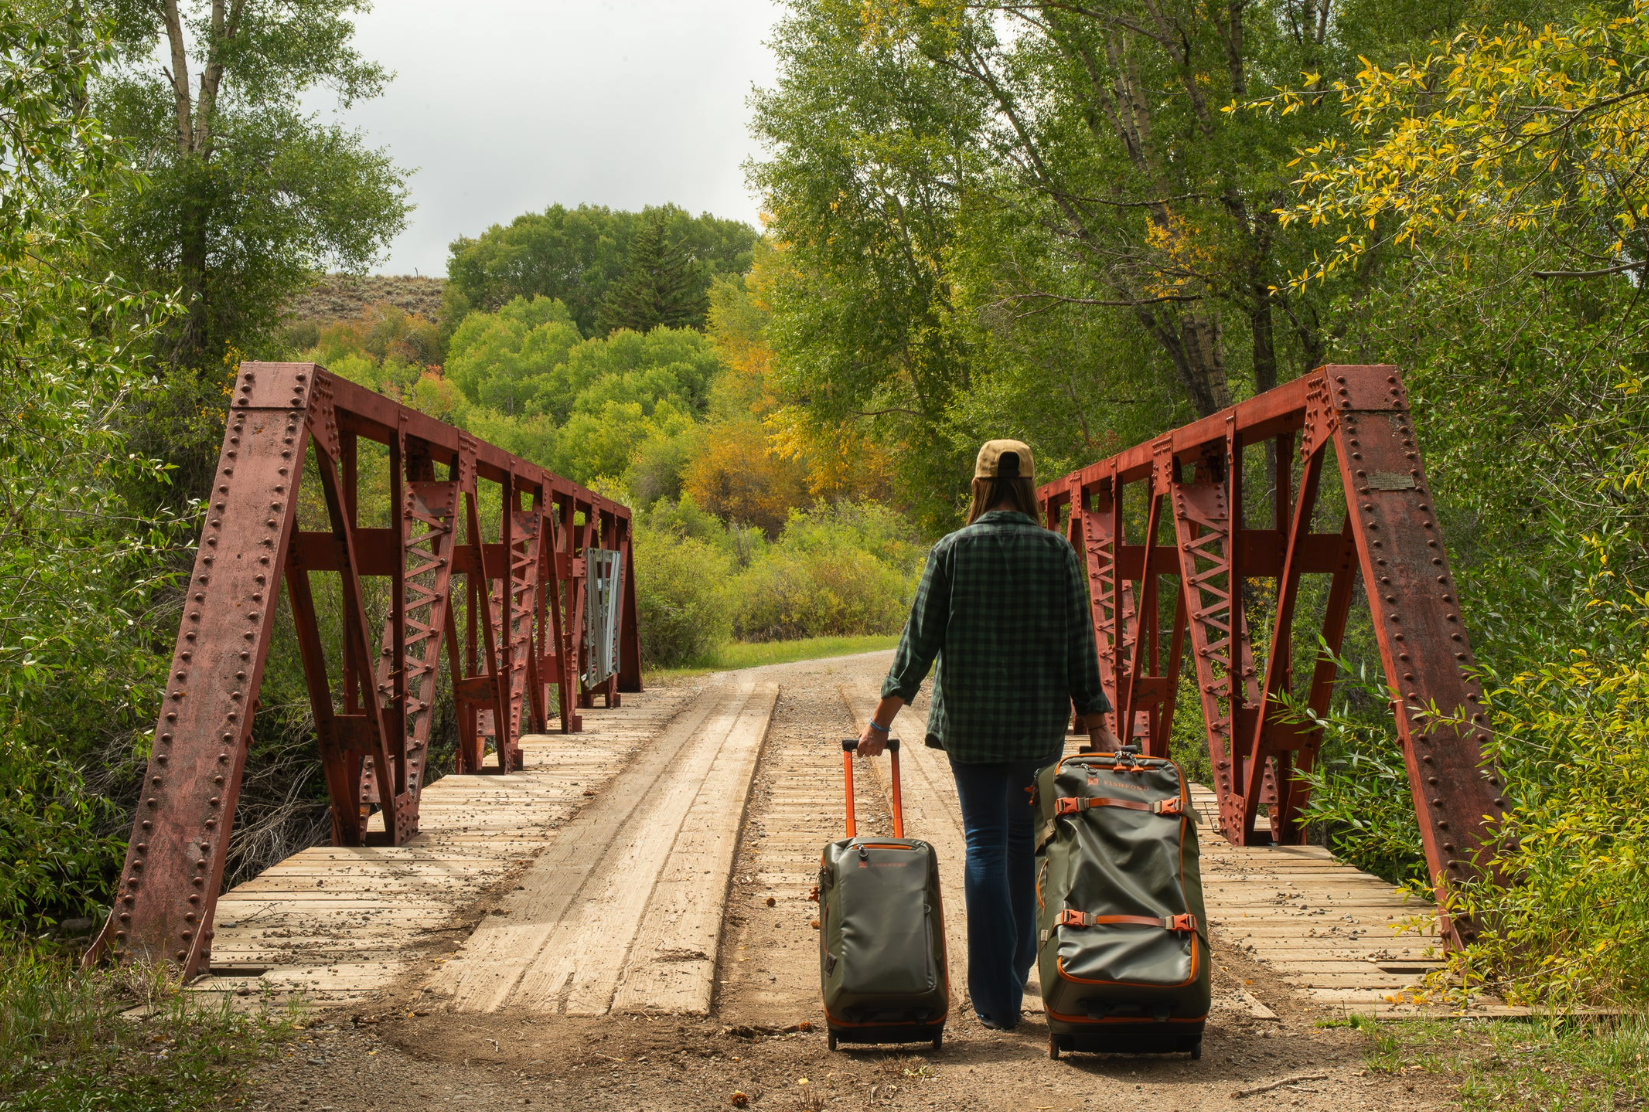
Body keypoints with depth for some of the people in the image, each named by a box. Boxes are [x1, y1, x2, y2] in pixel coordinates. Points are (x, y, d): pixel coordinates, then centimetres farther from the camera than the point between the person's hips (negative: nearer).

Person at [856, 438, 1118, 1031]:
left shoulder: (952, 550, -5)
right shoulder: (1058, 551, -3)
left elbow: (919, 640, -5)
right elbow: (1079, 644, -3)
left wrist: (882, 718, 0)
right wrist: (1096, 725, 3)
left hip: (970, 718, -1)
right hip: (1040, 718, 2)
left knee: (985, 843, 2)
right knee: (1024, 835, 20)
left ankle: (998, 996, -2)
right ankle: (1019, 961, 32)